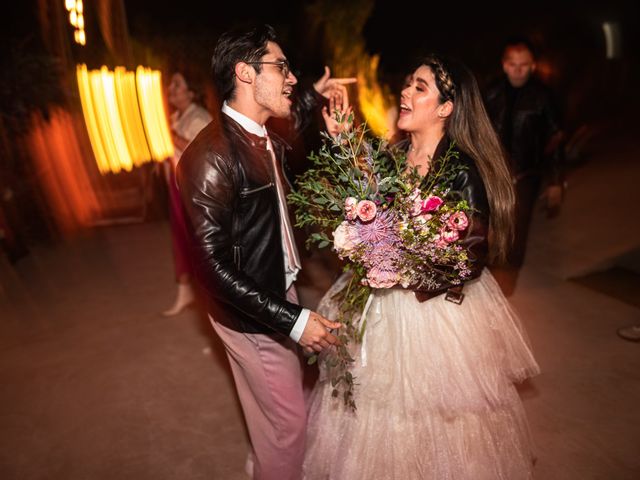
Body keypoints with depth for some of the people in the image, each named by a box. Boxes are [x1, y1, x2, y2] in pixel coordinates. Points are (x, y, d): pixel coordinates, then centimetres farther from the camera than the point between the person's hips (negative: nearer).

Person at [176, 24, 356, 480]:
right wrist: (293, 319, -26)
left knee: (276, 406, 27)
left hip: (280, 293, 9)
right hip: (252, 313, -8)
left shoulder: (267, 138, 0)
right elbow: (214, 265, -26)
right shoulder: (211, 155, -26)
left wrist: (313, 96, 12)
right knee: (289, 417, 11)